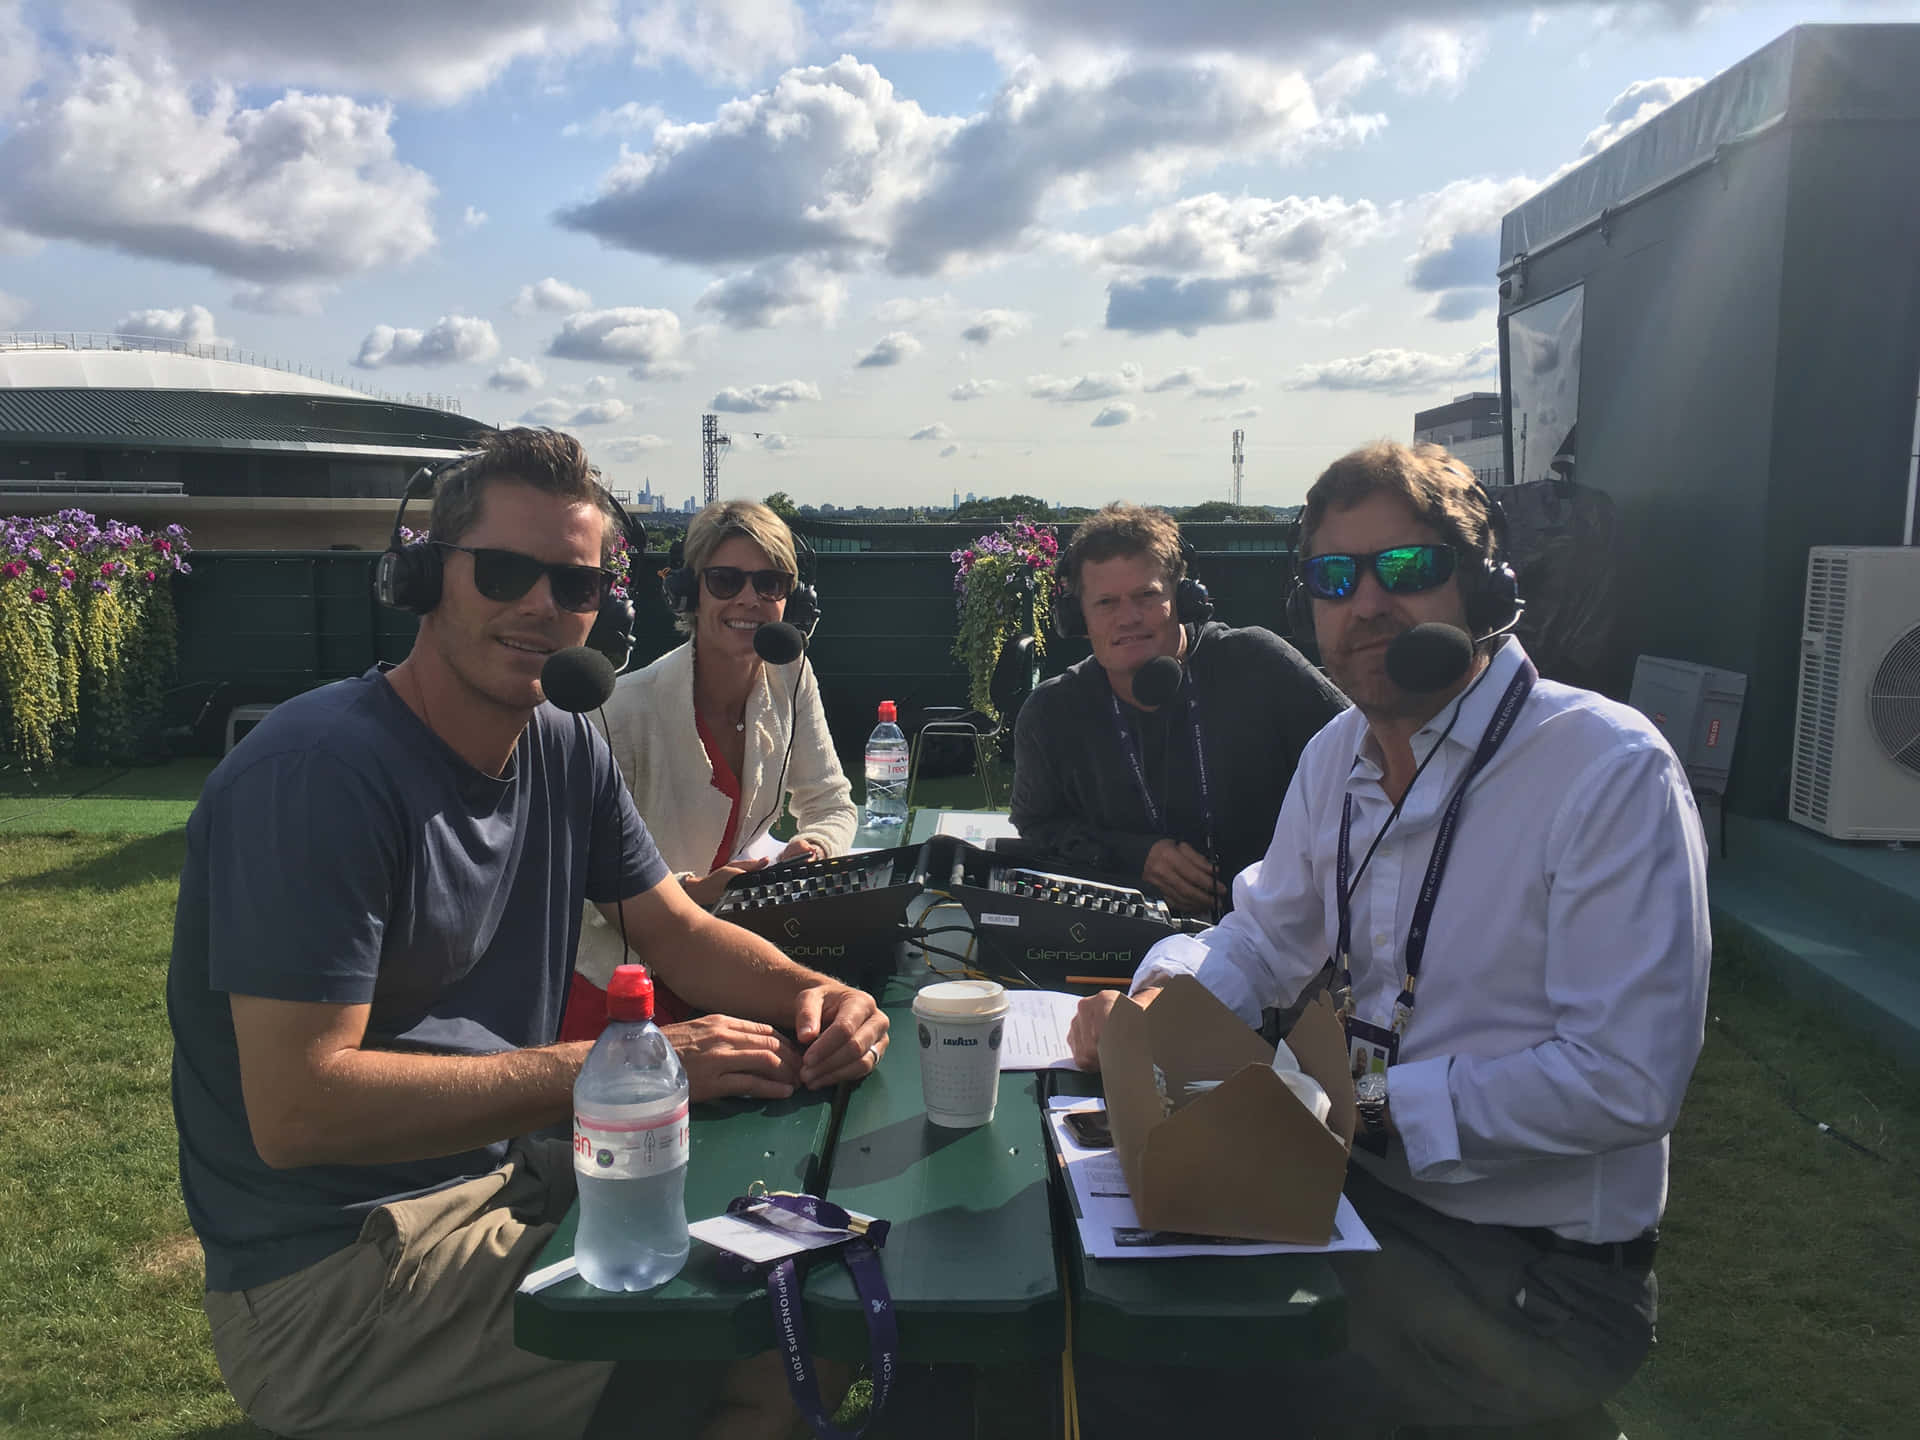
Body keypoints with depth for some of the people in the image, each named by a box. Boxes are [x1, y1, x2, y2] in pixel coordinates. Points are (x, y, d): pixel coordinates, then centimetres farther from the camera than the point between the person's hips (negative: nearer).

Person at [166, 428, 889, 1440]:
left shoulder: (567, 752, 2)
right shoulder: (322, 771, -23)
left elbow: (678, 930, 9)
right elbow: (297, 1109, -27)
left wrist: (811, 996, -12)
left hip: (502, 1177, 8)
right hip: (331, 1281, -8)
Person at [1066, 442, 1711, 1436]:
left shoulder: (1610, 771, -19)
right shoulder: (1336, 756, 5)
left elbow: (1626, 1078, -23)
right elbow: (1264, 939, 15)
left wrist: (1364, 1106, -24)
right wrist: (1160, 999, -7)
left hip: (1534, 1272, -6)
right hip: (1361, 1181, 7)